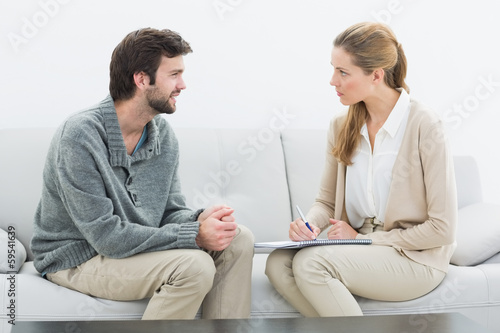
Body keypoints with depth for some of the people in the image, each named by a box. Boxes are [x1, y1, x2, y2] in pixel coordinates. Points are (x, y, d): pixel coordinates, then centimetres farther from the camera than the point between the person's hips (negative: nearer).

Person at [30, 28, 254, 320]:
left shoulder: (163, 134, 0)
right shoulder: (80, 135, -24)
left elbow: (172, 211, 4)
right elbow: (106, 235, -27)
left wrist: (199, 220, -21)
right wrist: (195, 235, -28)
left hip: (139, 246, 8)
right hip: (76, 259, -7)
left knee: (239, 239, -7)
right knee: (194, 265, -28)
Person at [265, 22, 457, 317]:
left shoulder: (424, 126, -14)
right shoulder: (342, 127, 5)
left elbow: (442, 229, -13)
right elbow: (327, 201, 14)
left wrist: (362, 238, -10)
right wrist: (309, 224, -11)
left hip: (415, 259, -6)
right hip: (361, 251, 6)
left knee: (310, 263, -28)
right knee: (278, 263, -21)